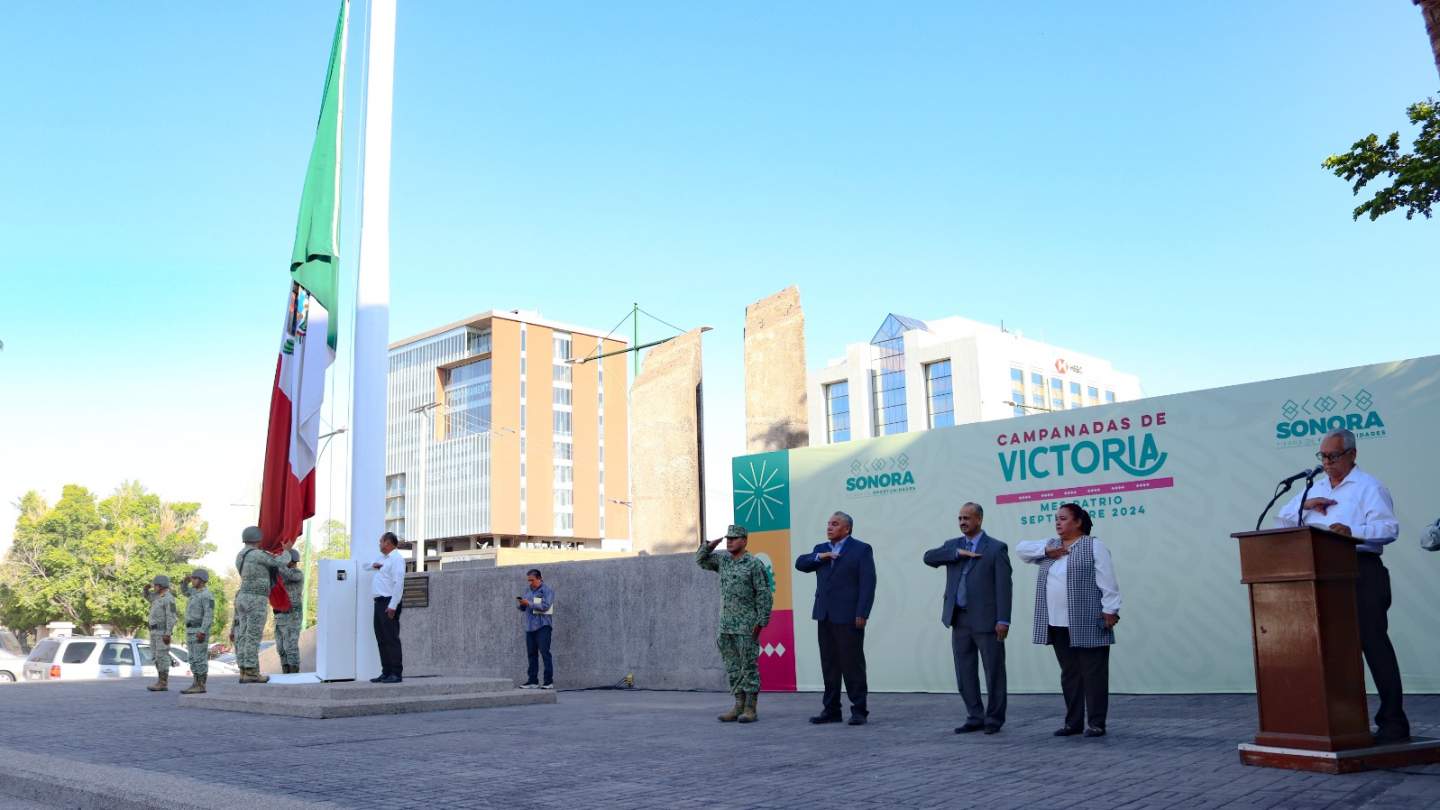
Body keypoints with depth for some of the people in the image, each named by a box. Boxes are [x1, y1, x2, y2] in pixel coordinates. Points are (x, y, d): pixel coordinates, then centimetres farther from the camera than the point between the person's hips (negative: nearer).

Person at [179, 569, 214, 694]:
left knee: (200, 659, -9)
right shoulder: (196, 592, 15)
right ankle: (196, 685, 10)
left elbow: (209, 615, -20)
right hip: (191, 630, 10)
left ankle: (201, 686, -7)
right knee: (194, 659, 8)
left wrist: (202, 632, -26)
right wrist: (186, 580, 12)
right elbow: (184, 590, 34)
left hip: (200, 631, -10)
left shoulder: (207, 595, -14)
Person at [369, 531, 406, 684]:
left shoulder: (396, 559, -9)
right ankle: (386, 672, 14)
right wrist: (373, 565, 12)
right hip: (379, 602, 10)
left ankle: (396, 674, -9)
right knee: (381, 639, 10)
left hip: (389, 602, -10)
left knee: (391, 639, -9)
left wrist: (392, 606, -23)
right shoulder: (382, 558, 21)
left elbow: (398, 584, -18)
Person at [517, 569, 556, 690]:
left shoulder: (547, 590, -2)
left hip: (543, 626, -7)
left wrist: (529, 603, -17)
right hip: (530, 627, 7)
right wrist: (520, 603, -4)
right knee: (531, 654, 7)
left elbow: (545, 606, -15)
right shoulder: (529, 591, 18)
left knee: (545, 653, -10)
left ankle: (549, 681, -9)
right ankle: (533, 681, 12)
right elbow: (523, 608, 19)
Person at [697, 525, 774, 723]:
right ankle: (739, 706, 15)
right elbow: (701, 560, 21)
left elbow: (764, 595, -10)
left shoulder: (755, 564, -7)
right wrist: (710, 545, 2)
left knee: (749, 667, -2)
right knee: (732, 668, 9)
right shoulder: (723, 560, 12)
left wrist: (761, 622, -14)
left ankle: (751, 709, 2)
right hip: (726, 625, 7)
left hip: (747, 626, -7)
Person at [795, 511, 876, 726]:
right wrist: (819, 557, -7)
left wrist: (862, 614, -15)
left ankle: (859, 710, 4)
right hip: (824, 616, 6)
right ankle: (831, 709, 15)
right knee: (829, 664, 8)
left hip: (848, 616, -6)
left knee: (852, 663, -3)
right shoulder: (820, 549, 18)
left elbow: (868, 583, -7)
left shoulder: (861, 549, -1)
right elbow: (800, 563, 10)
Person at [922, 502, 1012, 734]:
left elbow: (1003, 586, -8)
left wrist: (1003, 620, -14)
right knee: (964, 674, 9)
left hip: (986, 620, -5)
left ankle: (994, 719, 14)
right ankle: (975, 717, 20)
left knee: (994, 672, 2)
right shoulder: (952, 545, 12)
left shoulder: (996, 548, -2)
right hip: (959, 620, 5)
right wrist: (958, 553, -14)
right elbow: (929, 557, -4)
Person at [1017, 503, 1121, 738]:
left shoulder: (1094, 546, -4)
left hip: (1087, 624, -6)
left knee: (1093, 672, -2)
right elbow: (1021, 548, 11)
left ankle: (1096, 723, 3)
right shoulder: (1051, 545, 16)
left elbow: (1107, 582, -9)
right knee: (1069, 673, 10)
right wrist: (1046, 551, -3)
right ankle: (1073, 722, 16)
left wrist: (1110, 610, -15)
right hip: (1058, 624, 6)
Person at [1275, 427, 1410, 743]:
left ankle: (1393, 723, -4)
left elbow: (1389, 528, -15)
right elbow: (1283, 519, 20)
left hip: (1362, 572, -7)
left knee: (1374, 644, -8)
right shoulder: (1317, 489, 20)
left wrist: (1352, 531, -30)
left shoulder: (1369, 487, -3)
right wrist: (1305, 505, 2)